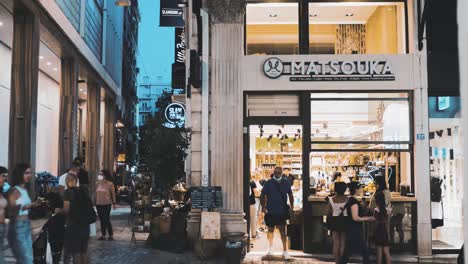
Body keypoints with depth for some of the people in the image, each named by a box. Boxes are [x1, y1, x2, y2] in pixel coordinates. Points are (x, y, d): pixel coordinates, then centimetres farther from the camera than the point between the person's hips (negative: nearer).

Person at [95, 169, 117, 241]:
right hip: (98, 204, 5)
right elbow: (96, 193, 13)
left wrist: (114, 203, -6)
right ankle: (103, 235, 16)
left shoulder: (110, 184, -7)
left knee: (107, 220, -6)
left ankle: (111, 235, 3)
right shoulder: (98, 183, 8)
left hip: (106, 204, -5)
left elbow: (113, 194, -3)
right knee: (101, 220, 9)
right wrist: (94, 202, 11)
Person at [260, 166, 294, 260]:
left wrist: (291, 206, 7)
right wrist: (264, 207, -9)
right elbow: (262, 195, 0)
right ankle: (270, 248, 34)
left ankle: (285, 251, -4)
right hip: (270, 211, 0)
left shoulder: (286, 183, 2)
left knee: (282, 230, -7)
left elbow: (290, 194, 14)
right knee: (270, 230, 14)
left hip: (282, 211, 0)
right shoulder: (268, 183, -5)